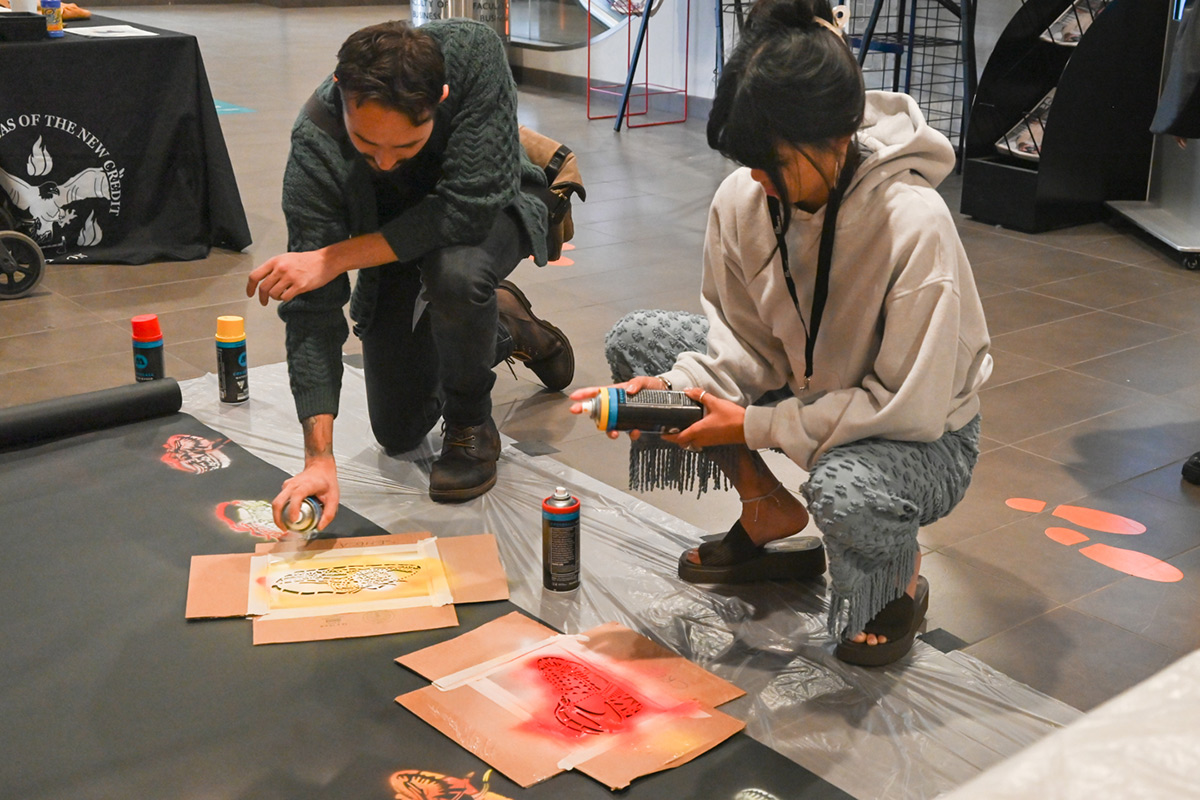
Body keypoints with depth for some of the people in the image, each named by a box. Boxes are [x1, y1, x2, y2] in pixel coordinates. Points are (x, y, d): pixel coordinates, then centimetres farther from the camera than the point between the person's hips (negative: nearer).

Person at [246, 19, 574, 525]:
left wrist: (334, 258, -40)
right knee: (399, 435, 7)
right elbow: (312, 310, -33)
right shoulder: (314, 145, -34)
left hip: (484, 216, -2)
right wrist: (318, 457, -40)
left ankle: (471, 425, -11)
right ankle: (503, 327, 32)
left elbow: (469, 207, -39)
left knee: (455, 271, -39)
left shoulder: (474, 53, -38)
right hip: (391, 242, 2)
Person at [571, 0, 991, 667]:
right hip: (803, 387, 6)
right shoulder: (743, 198, -14)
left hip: (922, 436, -6)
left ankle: (902, 582, -1)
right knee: (637, 340, -3)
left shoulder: (914, 225, -31)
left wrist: (756, 426, -28)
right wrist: (668, 390, -22)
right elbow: (746, 347, -2)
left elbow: (912, 406, -28)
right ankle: (768, 515, 10)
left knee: (844, 486, -41)